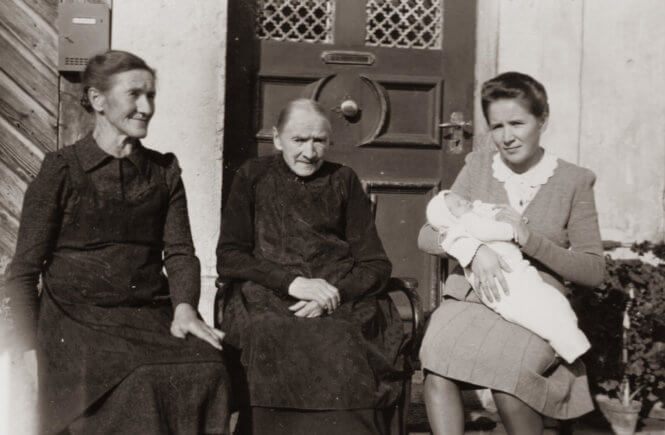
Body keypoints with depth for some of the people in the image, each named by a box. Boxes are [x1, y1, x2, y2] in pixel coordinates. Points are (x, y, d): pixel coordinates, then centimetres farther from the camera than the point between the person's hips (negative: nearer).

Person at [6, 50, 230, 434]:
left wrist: (184, 306, -12)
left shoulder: (164, 171, 16)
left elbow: (180, 251, 9)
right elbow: (23, 272, 2)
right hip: (75, 316, -3)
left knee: (207, 368, -27)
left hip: (150, 316, 3)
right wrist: (34, 348, -9)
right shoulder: (61, 170, 3)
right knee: (134, 383, -33)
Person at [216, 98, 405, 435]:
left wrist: (331, 297, -8)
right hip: (268, 302, 0)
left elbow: (376, 265, 12)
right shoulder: (253, 177, 15)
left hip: (343, 303, 1)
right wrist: (291, 282, -11)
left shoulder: (343, 181, 17)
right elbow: (228, 259, 5)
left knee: (341, 349, -33)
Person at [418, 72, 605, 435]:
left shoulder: (574, 181, 4)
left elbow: (594, 271, 1)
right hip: (468, 300, 2)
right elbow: (427, 235, 5)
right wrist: (473, 249, -16)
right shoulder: (477, 167, 11)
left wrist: (530, 240, -13)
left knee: (505, 376, -32)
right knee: (436, 366, -30)